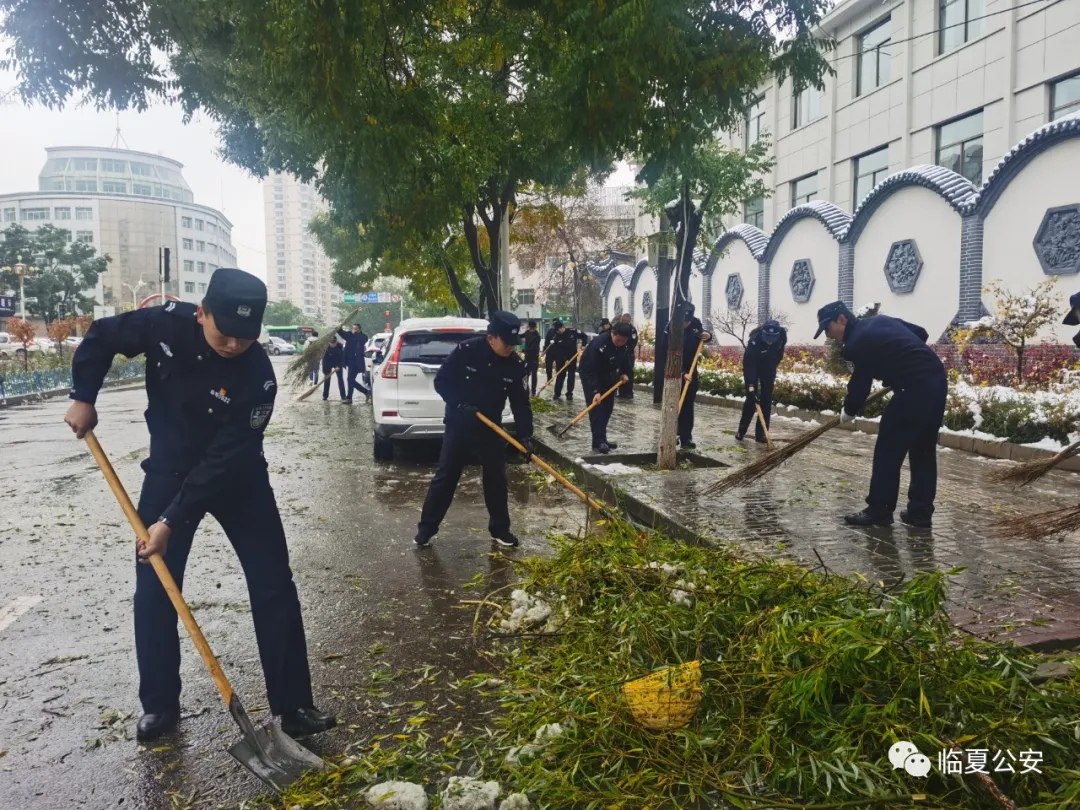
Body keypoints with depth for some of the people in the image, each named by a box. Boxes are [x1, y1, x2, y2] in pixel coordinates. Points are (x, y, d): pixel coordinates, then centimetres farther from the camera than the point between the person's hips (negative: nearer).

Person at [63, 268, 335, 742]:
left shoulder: (258, 376, -28)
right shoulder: (166, 324, -19)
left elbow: (225, 461, -27)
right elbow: (101, 337, 1)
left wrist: (172, 521, -28)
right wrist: (83, 397, -7)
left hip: (238, 479, -2)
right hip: (169, 472, 3)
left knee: (273, 586, -4)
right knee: (152, 590, 3)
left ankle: (293, 706, 6)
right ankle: (159, 705, 21)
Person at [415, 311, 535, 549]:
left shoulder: (515, 364, -9)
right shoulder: (466, 350, -17)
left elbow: (521, 402, -5)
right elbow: (441, 381, -11)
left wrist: (525, 435, -13)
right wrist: (460, 404, -23)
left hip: (491, 427, 3)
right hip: (459, 424, -3)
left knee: (496, 478, 8)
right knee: (445, 477, 2)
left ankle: (500, 529, 23)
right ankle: (426, 528, 14)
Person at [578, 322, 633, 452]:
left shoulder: (624, 344, -14)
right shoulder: (599, 344, -35)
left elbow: (625, 358, 8)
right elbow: (592, 370, -35)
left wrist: (624, 373, -6)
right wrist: (596, 391, -38)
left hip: (608, 373, 7)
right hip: (590, 373, -7)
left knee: (608, 406, 5)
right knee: (596, 406, -15)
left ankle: (601, 438, 13)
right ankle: (598, 440, -17)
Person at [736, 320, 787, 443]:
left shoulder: (782, 335, -24)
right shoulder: (755, 340, -38)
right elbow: (749, 364, -41)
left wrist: (773, 366, 7)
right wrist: (751, 386, -47)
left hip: (769, 368, 4)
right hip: (753, 368, -4)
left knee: (766, 400, -1)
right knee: (751, 398, -7)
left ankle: (761, 434, 3)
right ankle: (741, 431, 8)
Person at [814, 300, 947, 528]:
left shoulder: (857, 343, -9)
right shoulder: (880, 320, 17)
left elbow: (859, 385, -5)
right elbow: (921, 334, 24)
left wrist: (848, 412, 12)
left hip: (915, 388, -9)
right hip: (937, 379, 9)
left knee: (889, 448, -1)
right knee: (924, 450, 13)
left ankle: (879, 510, 3)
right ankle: (920, 513, 17)